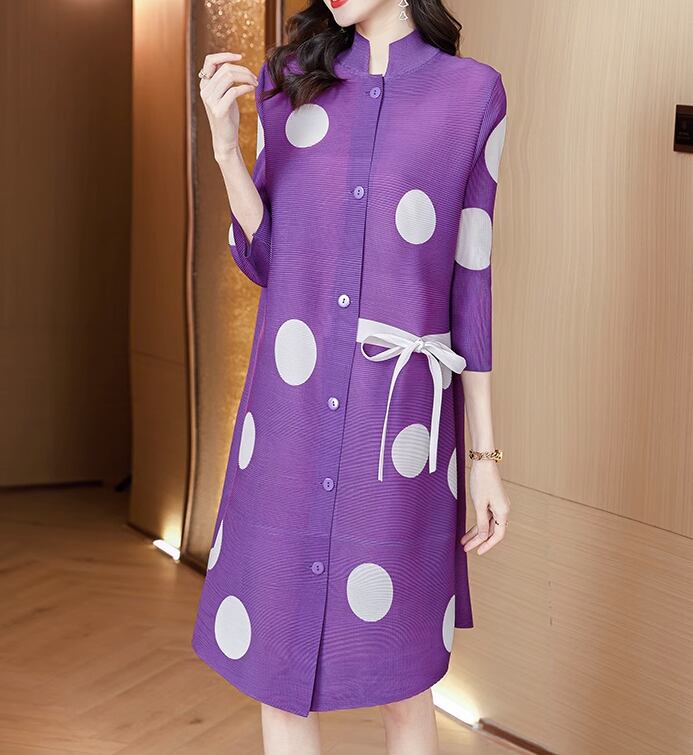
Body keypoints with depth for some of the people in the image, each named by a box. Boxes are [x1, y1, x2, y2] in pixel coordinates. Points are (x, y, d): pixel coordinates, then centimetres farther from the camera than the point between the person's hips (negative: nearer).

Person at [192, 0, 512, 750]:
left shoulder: (472, 94, 0)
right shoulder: (290, 82, 7)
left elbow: (470, 283, 2)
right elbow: (263, 261, 6)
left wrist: (484, 455, 2)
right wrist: (225, 146, -10)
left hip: (398, 432, -2)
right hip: (291, 424, 3)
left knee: (402, 682, 9)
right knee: (277, 672, 11)